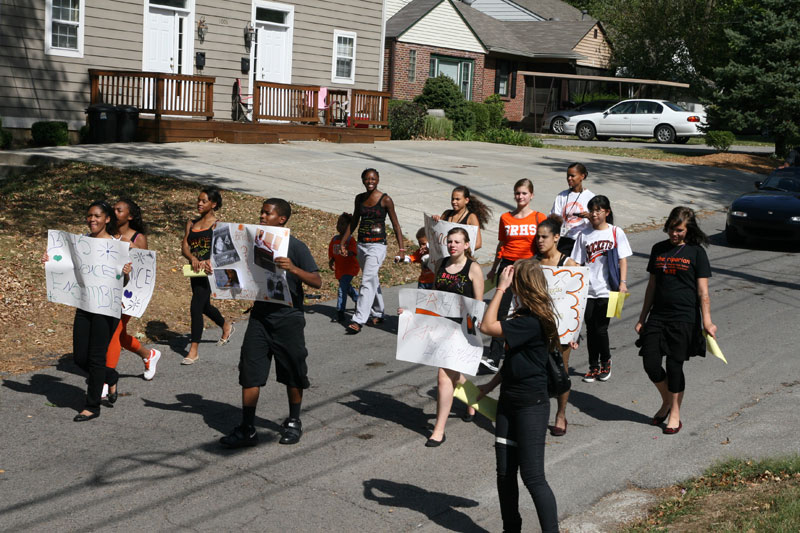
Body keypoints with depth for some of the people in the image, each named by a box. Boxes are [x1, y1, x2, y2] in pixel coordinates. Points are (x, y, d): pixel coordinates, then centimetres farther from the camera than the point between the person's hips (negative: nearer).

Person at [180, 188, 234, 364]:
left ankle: (194, 350, -5)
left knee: (196, 307, -13)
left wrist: (209, 262, -35)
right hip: (195, 270, 7)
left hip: (209, 271, -7)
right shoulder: (192, 223, 11)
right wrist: (193, 259, -21)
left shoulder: (217, 224, -6)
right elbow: (184, 246, 1)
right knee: (204, 306, 21)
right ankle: (226, 326, 50)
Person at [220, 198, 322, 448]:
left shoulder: (295, 246, -9)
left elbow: (317, 281, -13)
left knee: (293, 373, 9)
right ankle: (247, 429, 6)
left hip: (288, 318, -4)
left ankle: (293, 423, 27)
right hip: (260, 315, 4)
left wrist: (293, 269, -30)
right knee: (250, 371, 0)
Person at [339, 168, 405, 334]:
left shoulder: (385, 200, -7)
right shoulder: (360, 199, 8)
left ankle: (359, 320, -17)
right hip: (362, 245, 6)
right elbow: (354, 223, 17)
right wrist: (343, 242, 14)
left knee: (367, 282, -13)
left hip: (377, 246, -6)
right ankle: (377, 314, 29)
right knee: (373, 280, 16)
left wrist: (400, 246, -13)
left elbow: (395, 225, -5)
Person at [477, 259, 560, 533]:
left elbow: (487, 327, -24)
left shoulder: (531, 322, -23)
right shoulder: (525, 316, 10)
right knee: (505, 473, 14)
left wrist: (500, 288, -20)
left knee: (532, 477, -5)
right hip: (509, 402, 10)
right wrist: (490, 386, 15)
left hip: (531, 406, -10)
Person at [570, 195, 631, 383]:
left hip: (607, 290, -2)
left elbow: (623, 259, 1)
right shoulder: (584, 235, 6)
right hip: (588, 290, 3)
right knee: (591, 329, 6)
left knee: (601, 329, -5)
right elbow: (577, 263, 8)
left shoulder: (616, 232, 1)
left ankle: (605, 362, 19)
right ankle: (593, 366, 19)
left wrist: (623, 282, -9)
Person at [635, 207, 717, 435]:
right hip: (658, 316, 4)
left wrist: (706, 321, -13)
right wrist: (642, 318, 14)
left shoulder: (696, 252, -2)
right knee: (651, 364, -2)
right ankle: (666, 402, 25)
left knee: (674, 366, 0)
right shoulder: (658, 249, 10)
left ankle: (675, 414, 18)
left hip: (684, 318, -4)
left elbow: (703, 291, -4)